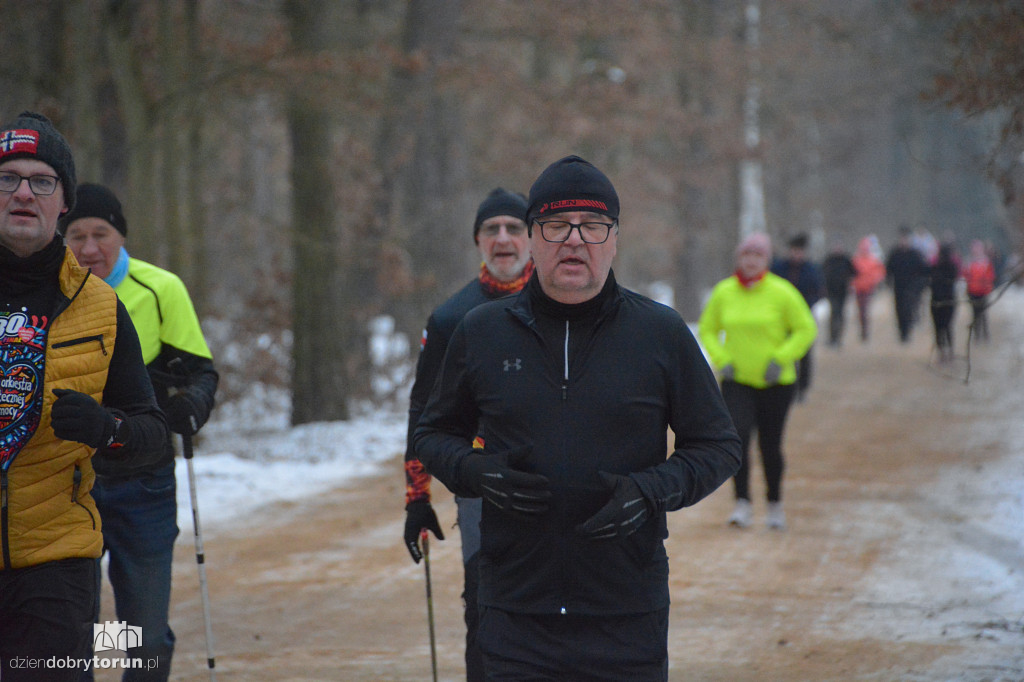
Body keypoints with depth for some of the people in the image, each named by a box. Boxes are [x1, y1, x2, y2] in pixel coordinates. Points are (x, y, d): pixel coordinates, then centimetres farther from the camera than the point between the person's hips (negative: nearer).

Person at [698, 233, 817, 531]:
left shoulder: (781, 292, -7)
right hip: (737, 381, 1)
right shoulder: (723, 292, 1)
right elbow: (707, 330, 13)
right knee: (737, 436, -17)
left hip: (776, 383, -1)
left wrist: (780, 360, -12)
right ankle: (742, 503, -13)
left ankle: (775, 503, 26)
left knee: (770, 446, 5)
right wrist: (721, 359, -3)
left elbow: (806, 330, -2)